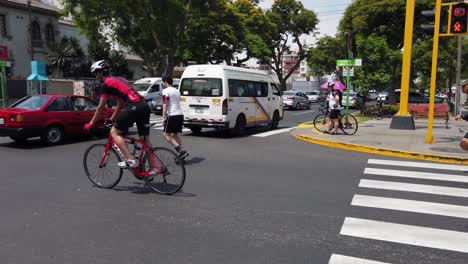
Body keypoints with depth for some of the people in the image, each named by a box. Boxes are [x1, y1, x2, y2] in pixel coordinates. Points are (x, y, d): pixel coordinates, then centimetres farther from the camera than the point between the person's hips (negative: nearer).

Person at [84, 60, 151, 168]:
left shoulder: (106, 84, 4)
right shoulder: (118, 80, 28)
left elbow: (101, 107, 6)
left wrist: (90, 124, 17)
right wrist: (112, 119, 40)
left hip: (134, 107, -8)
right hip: (144, 106, 8)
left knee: (114, 133, 5)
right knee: (145, 139, 11)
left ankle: (130, 160, -6)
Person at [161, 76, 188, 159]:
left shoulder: (166, 91, -5)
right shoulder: (177, 90, 21)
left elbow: (165, 104, -14)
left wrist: (164, 117, -14)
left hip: (172, 115, -8)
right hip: (180, 114, 8)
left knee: (167, 134, -1)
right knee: (175, 134, 17)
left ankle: (180, 150, -15)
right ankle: (180, 153, 13)